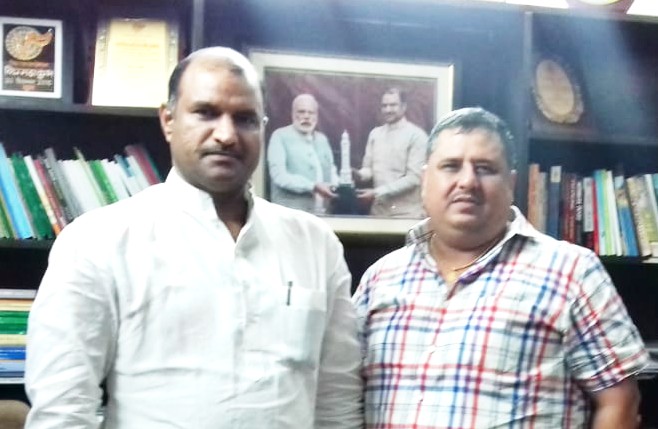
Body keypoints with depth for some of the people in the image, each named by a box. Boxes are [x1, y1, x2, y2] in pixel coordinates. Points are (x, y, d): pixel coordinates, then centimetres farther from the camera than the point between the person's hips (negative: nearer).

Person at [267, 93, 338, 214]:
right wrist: (313, 187, -20)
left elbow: (331, 171, 22)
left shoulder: (322, 139, 18)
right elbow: (279, 175, -12)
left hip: (321, 212, 6)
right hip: (290, 212, -5)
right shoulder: (280, 136, -1)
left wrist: (337, 186, -2)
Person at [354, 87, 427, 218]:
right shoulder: (375, 134, 9)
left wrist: (377, 193, -17)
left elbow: (414, 177, -13)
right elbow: (369, 168, 13)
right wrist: (359, 175, -11)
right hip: (378, 210, 4)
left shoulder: (417, 135, -7)